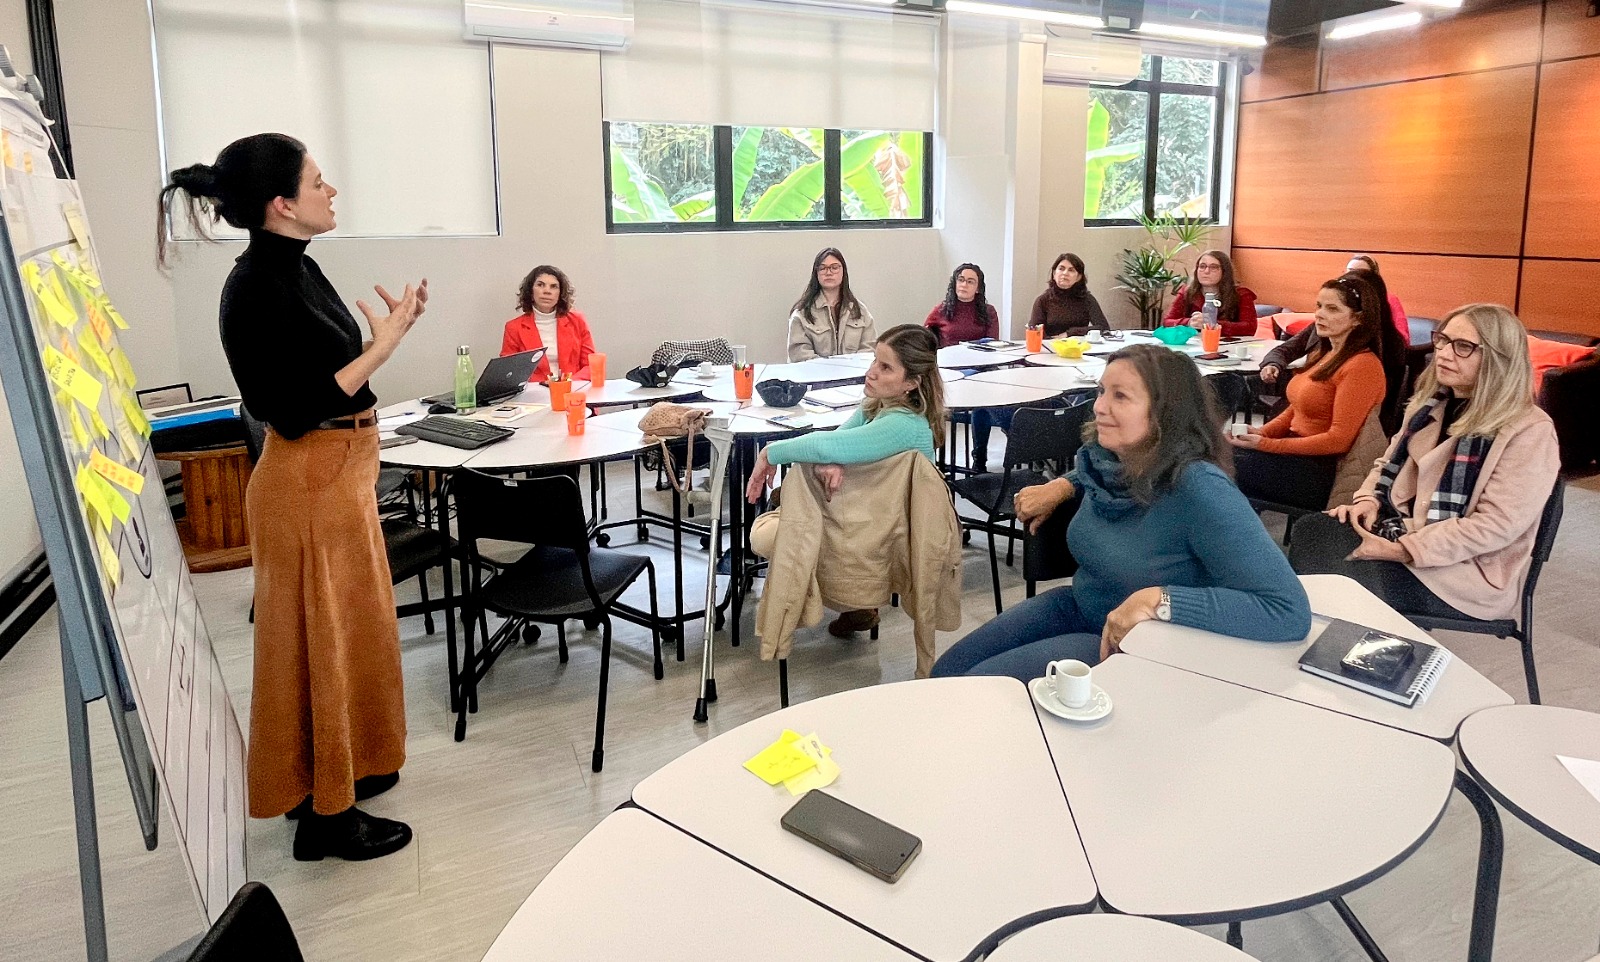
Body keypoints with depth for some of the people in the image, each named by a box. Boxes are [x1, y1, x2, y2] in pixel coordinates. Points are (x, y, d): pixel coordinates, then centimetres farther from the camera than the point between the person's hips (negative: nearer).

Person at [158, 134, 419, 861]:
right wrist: (382, 347, -22)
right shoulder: (255, 288, -20)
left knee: (352, 630, 20)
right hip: (308, 483, -9)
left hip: (344, 473, 10)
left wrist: (389, 330, 6)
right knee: (319, 641, 3)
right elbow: (295, 412, -24)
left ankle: (344, 768, 37)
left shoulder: (298, 268, 8)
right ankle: (324, 812, 19)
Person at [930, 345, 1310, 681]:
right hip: (1077, 607, 7)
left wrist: (1159, 600, -37)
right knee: (945, 673, 4)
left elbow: (1292, 615, -34)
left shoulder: (1197, 489, -28)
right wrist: (1062, 486, 2)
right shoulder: (1104, 457, -7)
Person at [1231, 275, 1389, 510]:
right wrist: (1262, 432, -1)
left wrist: (1267, 444, -18)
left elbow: (1338, 440, -17)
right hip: (1297, 453, 8)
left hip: (1321, 471, -8)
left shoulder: (1362, 365, -13)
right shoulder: (1322, 354, 15)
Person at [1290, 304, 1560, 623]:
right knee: (1311, 530, -20)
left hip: (1467, 570, -6)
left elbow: (1497, 524, -20)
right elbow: (1390, 463, 17)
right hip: (1402, 530, 7)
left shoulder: (1530, 431, -14)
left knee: (1340, 579, -27)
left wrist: (1401, 550, -24)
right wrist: (1368, 500, -6)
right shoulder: (1432, 403, 9)